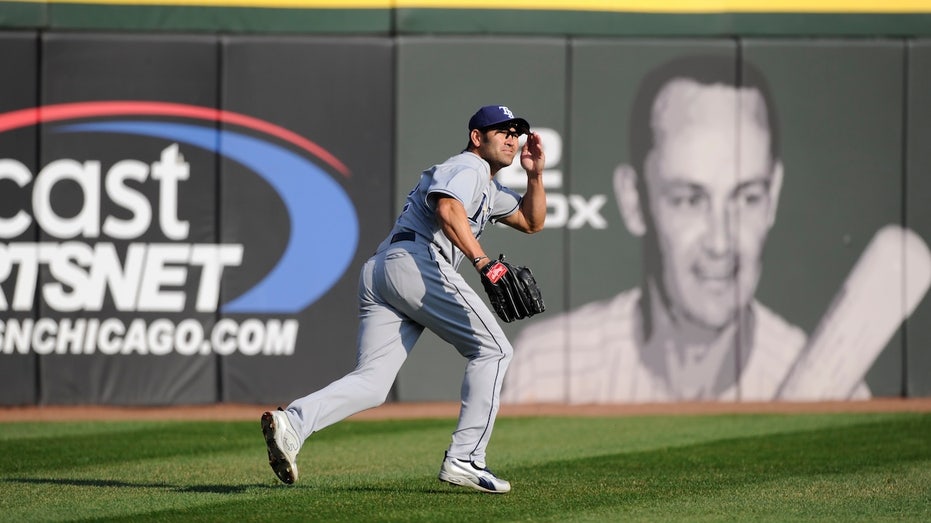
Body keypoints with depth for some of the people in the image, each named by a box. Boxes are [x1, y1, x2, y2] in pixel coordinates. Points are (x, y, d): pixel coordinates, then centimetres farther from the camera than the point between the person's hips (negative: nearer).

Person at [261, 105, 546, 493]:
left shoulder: (489, 192, 36)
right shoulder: (469, 166, 5)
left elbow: (532, 222, 40)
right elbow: (447, 209, -16)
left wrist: (535, 174, 25)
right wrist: (483, 263, -28)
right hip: (416, 262, -9)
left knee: (372, 382, -6)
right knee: (492, 348, -2)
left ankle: (293, 422, -28)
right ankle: (464, 459, -10)